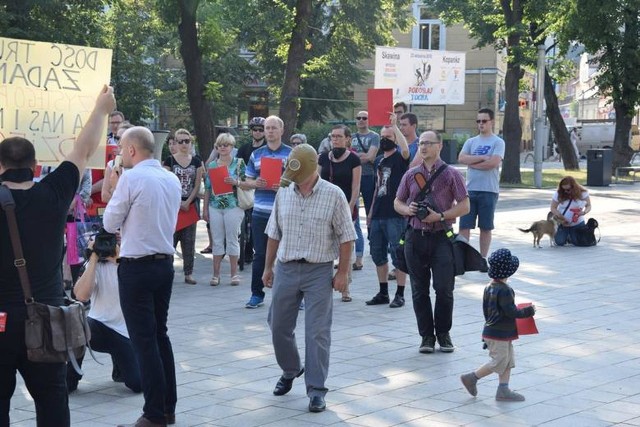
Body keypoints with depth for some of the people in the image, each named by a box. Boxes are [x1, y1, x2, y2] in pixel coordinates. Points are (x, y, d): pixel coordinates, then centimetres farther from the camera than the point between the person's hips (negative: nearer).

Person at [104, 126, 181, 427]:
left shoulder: (131, 179, -14)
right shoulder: (172, 180, 8)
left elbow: (110, 223, -5)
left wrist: (114, 187, 6)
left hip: (136, 267, -7)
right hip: (165, 264, 7)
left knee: (143, 340, -3)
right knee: (160, 334, 16)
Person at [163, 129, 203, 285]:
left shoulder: (196, 161, 7)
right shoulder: (169, 161, 0)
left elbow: (197, 185, 4)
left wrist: (188, 202, -7)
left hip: (190, 205, 3)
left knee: (189, 241, 5)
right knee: (171, 239, -6)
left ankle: (188, 273, 10)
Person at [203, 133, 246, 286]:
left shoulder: (238, 163, 2)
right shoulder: (211, 165, 10)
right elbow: (207, 188, 11)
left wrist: (236, 182, -18)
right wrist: (205, 209, 8)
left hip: (233, 206, -3)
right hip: (215, 207, 3)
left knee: (232, 239, 1)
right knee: (217, 240, 6)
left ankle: (234, 273, 9)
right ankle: (216, 274, 11)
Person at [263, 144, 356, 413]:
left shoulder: (333, 195, -7)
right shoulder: (283, 194, 5)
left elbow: (346, 237, -5)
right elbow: (274, 234, 13)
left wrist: (342, 272, -8)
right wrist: (268, 267, 14)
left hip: (319, 272, -4)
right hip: (286, 269, 4)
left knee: (317, 332, -4)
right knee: (279, 327, 12)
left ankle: (316, 390, 3)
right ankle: (290, 371, 37)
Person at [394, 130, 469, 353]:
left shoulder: (451, 174, 1)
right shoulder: (411, 175, 11)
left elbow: (464, 206, -2)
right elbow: (397, 202, 18)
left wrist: (440, 216, -14)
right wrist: (408, 209, -5)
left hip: (441, 237, -3)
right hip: (415, 237, 3)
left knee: (444, 289, -4)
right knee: (419, 291, 5)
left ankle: (443, 333, 13)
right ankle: (427, 335, 14)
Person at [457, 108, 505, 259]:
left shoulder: (498, 142, 0)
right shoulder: (471, 142, 13)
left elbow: (494, 162, -15)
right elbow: (461, 158, -3)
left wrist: (472, 163, -6)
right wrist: (482, 158, -11)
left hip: (489, 191, -3)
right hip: (470, 189, 3)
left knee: (485, 227, 5)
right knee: (464, 225, -1)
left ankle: (483, 258, 14)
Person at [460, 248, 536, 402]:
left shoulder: (489, 288, 7)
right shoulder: (504, 290, -22)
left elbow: (486, 310, 15)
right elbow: (511, 312, -23)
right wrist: (529, 311, -11)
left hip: (491, 330, 10)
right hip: (500, 334, -10)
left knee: (508, 361, 13)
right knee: (498, 363, 0)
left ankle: (503, 390, 14)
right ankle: (471, 378, 8)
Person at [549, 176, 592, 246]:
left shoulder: (583, 193, -11)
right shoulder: (558, 194, -13)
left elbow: (588, 206, -1)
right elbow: (553, 208, -8)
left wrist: (584, 212, -25)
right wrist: (561, 218, -23)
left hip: (578, 223, 1)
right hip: (562, 224, -1)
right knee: (560, 242, -12)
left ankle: (569, 238, 30)